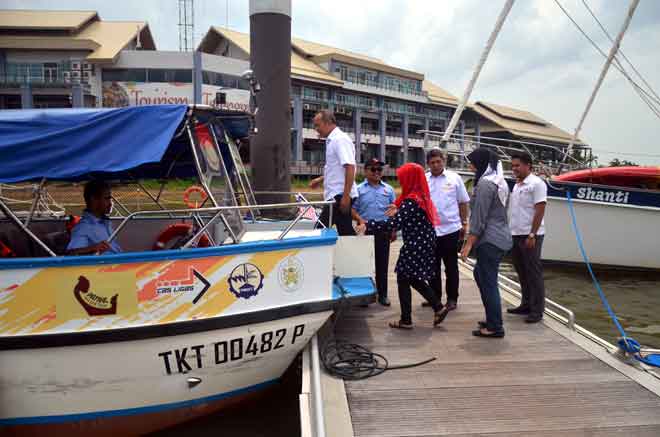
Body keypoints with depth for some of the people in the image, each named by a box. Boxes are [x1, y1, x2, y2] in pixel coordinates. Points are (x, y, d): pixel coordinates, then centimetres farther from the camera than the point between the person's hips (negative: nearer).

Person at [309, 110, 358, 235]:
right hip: (336, 194, 9)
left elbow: (349, 168, -20)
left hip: (340, 195, -9)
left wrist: (346, 196, -24)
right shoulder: (332, 140, 16)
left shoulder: (340, 139, -12)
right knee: (346, 233, 10)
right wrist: (321, 179, 19)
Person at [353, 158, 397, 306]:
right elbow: (353, 209, 0)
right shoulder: (359, 189, 2)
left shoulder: (388, 189, 9)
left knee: (382, 263, 7)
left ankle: (382, 294, 18)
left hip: (383, 230, 2)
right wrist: (360, 219, -17)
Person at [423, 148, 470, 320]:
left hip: (450, 229, -2)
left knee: (451, 266, 6)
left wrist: (464, 223, 6)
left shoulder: (454, 178, 1)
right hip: (429, 230, 2)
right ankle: (436, 297, 24)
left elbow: (463, 202, 6)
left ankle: (452, 299, 16)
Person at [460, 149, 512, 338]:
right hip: (501, 236, 10)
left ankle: (495, 327, 6)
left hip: (490, 240, -10)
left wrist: (469, 244, -15)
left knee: (488, 282, -2)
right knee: (480, 274, 22)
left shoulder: (485, 183, -15)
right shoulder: (500, 181, 15)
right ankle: (492, 319, 29)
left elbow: (479, 218, -18)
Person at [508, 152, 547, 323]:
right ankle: (526, 305, 25)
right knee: (522, 273, 14)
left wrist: (532, 235, -19)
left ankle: (537, 310, 6)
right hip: (515, 234, 8)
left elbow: (539, 211, -15)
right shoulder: (517, 185, 15)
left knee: (533, 273, -2)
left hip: (530, 235, -8)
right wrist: (510, 233, 14)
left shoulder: (536, 183, -10)